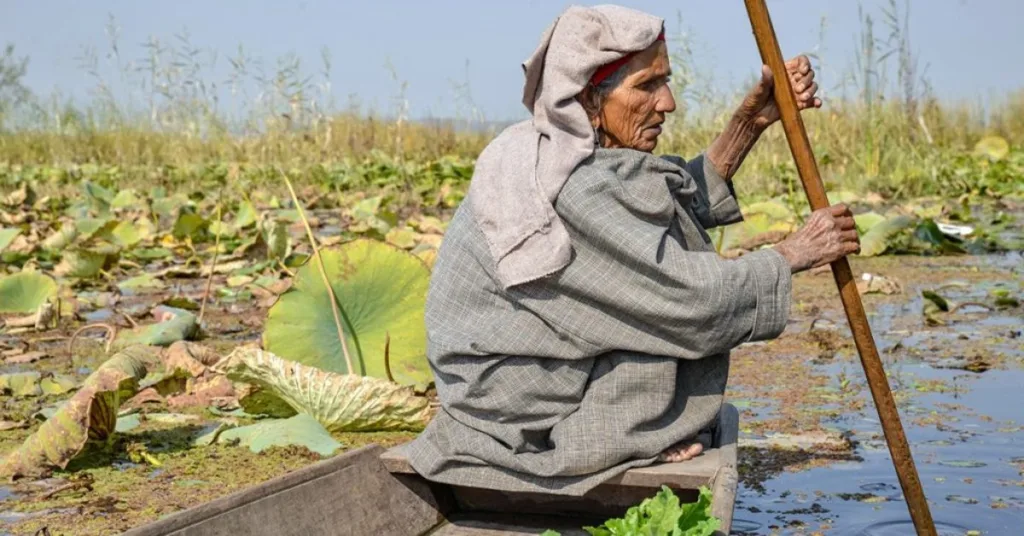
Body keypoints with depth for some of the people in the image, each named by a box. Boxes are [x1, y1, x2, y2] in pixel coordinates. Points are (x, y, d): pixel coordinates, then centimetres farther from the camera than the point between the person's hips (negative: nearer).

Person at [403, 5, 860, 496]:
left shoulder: (560, 156, 3)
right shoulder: (568, 190, -26)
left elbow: (686, 203, 13)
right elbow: (688, 300, -23)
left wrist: (752, 120, 3)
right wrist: (795, 253, -10)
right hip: (520, 426, -10)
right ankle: (623, 437, 3)